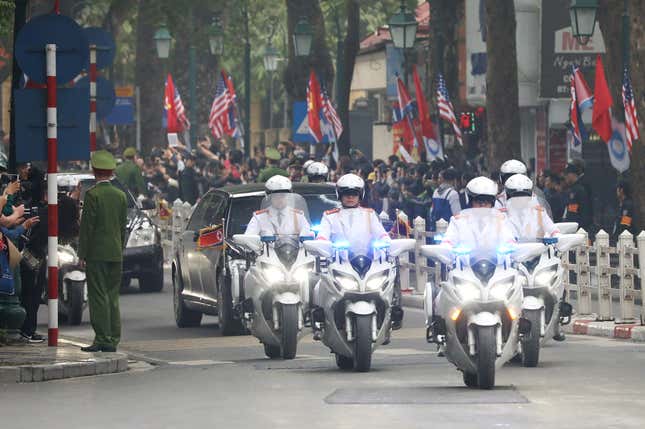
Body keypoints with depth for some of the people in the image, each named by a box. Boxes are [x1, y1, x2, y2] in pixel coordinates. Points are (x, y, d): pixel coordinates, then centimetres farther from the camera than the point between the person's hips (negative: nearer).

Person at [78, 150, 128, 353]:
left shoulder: (92, 194, -10)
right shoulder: (120, 195, 9)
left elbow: (87, 226, -11)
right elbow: (123, 227, 13)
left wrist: (82, 253, -6)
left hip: (96, 253, -6)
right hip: (116, 253, 6)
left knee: (98, 297, -5)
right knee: (112, 297, 10)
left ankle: (102, 338, -8)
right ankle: (113, 340, 10)